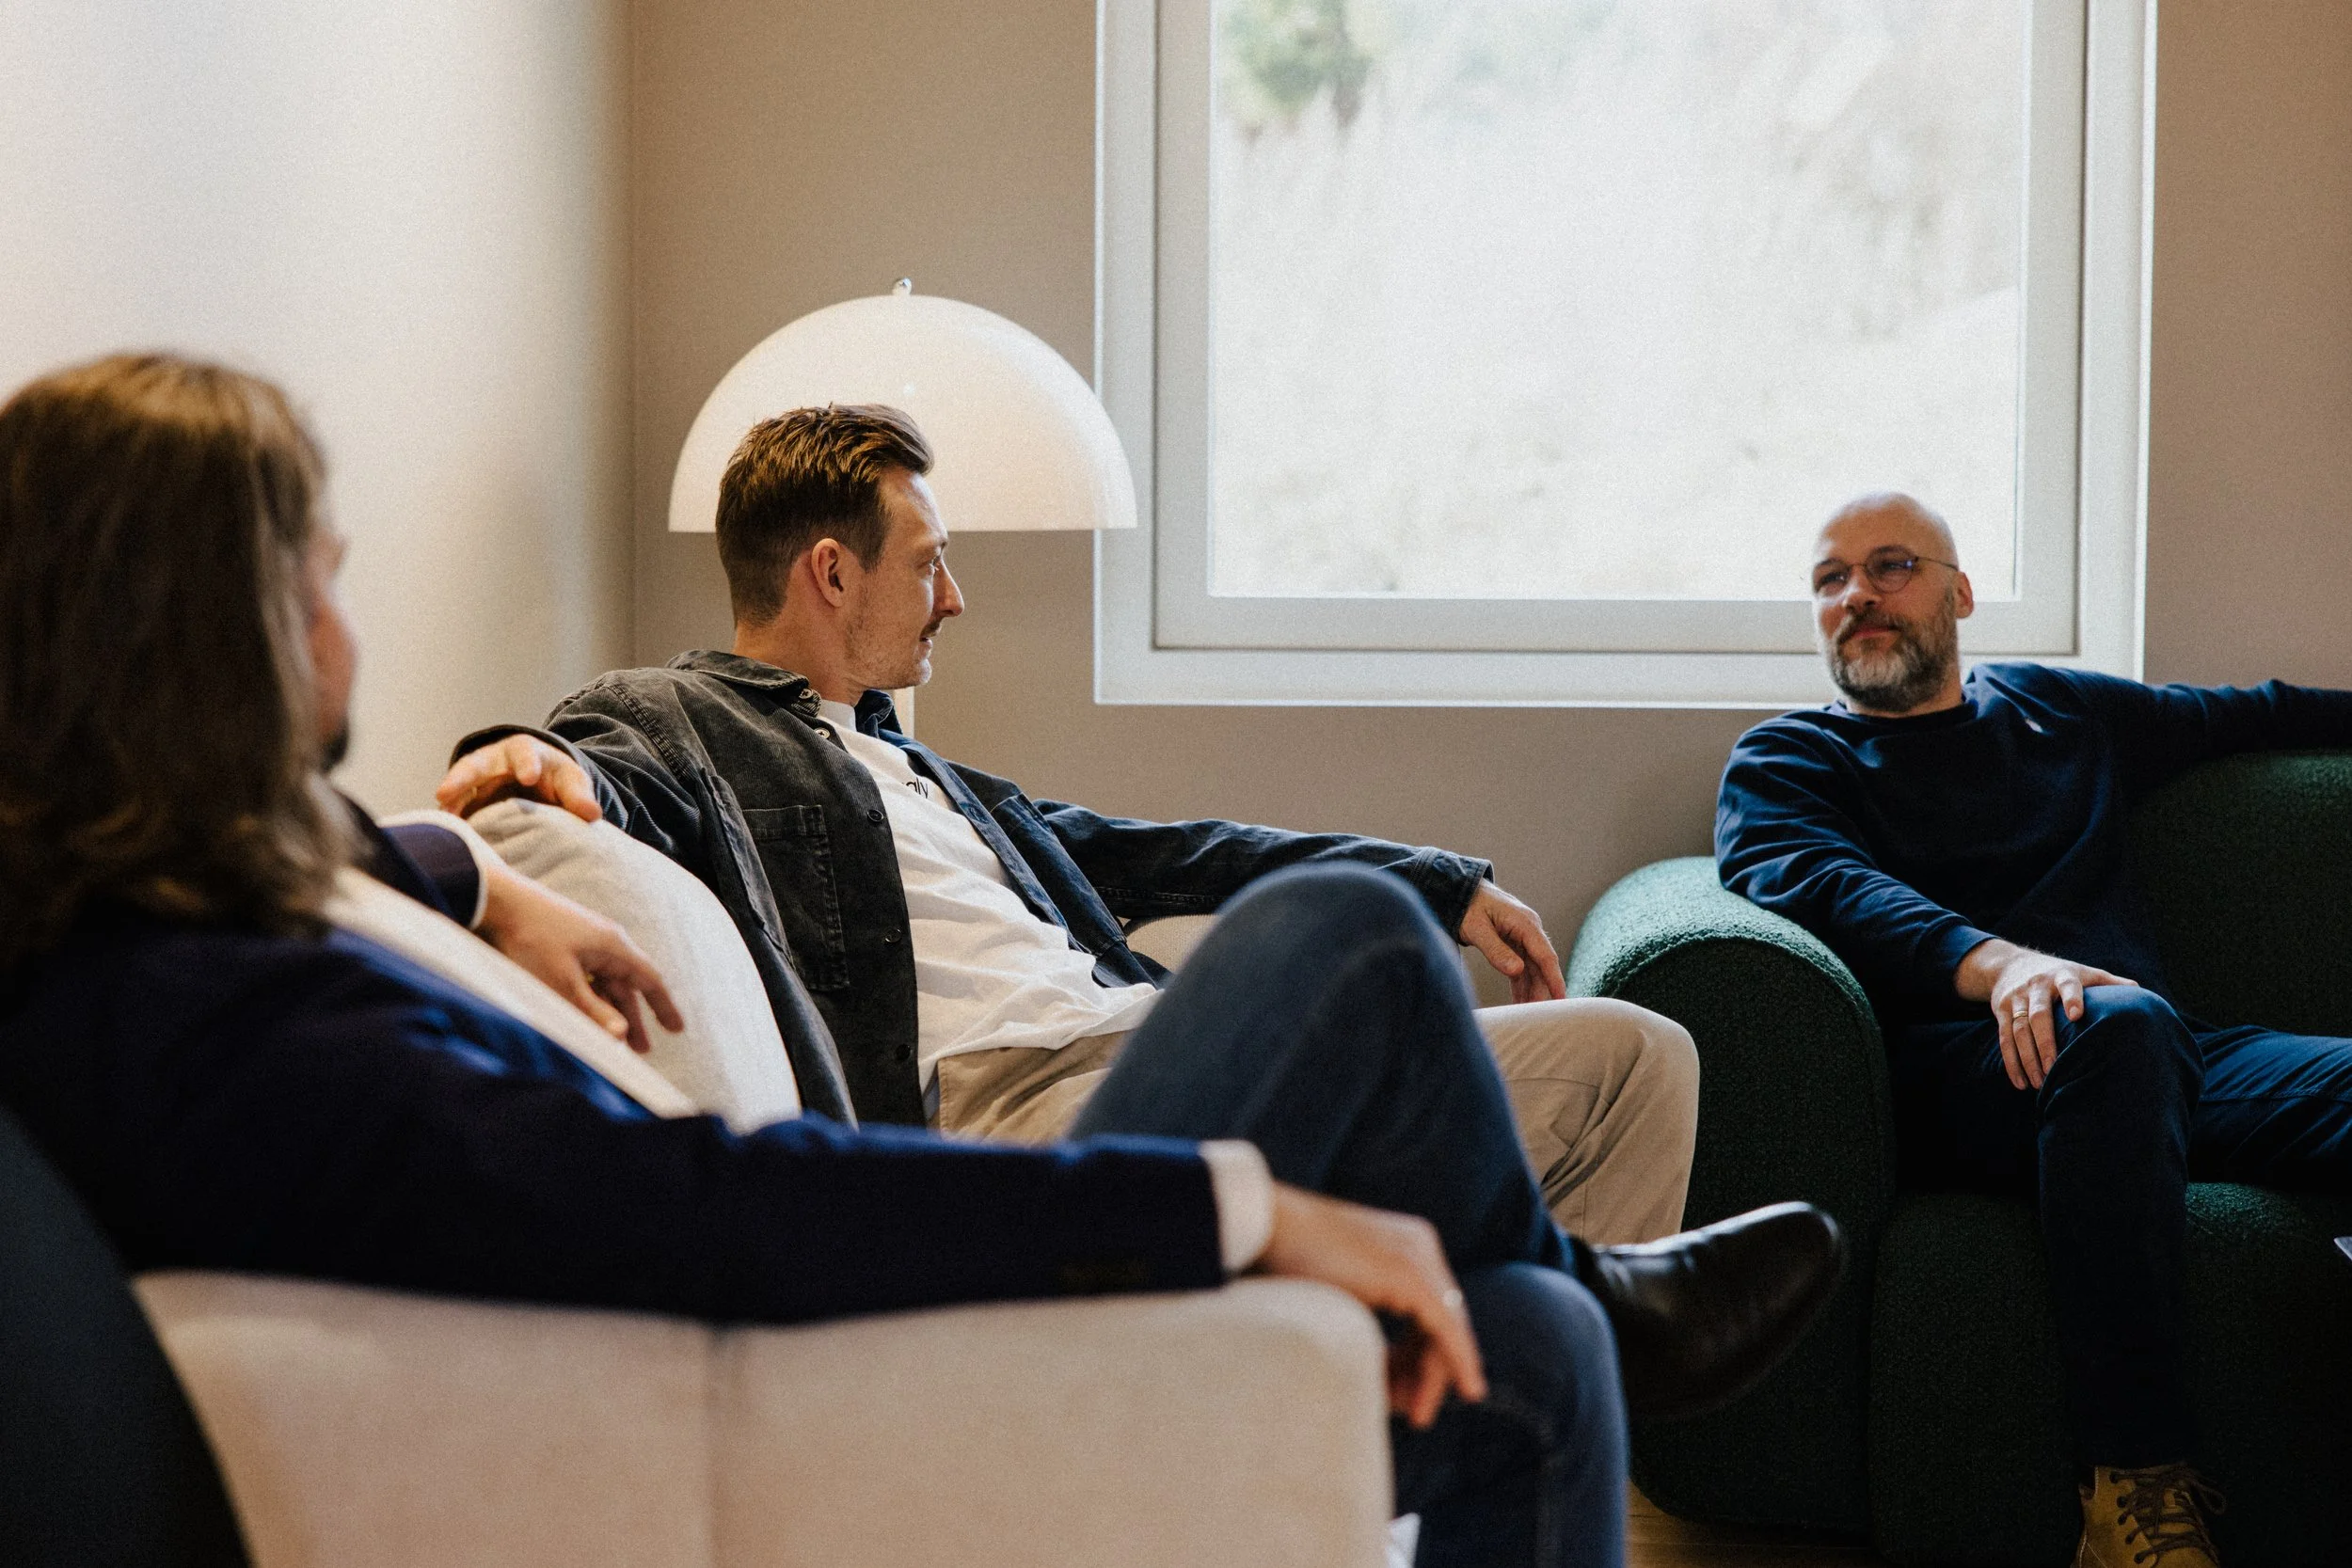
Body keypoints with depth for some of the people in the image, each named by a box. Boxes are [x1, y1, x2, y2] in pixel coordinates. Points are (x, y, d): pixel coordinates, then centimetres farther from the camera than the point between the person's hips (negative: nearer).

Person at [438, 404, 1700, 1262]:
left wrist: (1446, 887, 35)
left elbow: (1138, 855, 35)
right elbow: (621, 779, -14)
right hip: (1006, 1109, -9)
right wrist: (549, 767, -41)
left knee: (1635, 1053, -1)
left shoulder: (905, 763, 32)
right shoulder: (673, 717, 9)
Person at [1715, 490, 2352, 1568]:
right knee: (2118, 1026, -38)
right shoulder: (1783, 761, 17)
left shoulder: (2062, 709, 31)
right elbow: (1815, 883, -5)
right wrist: (1996, 963, -23)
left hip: (2162, 1066, 4)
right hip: (1947, 1066, -4)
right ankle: (2137, 1480, -37)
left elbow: (2252, 713, 45)